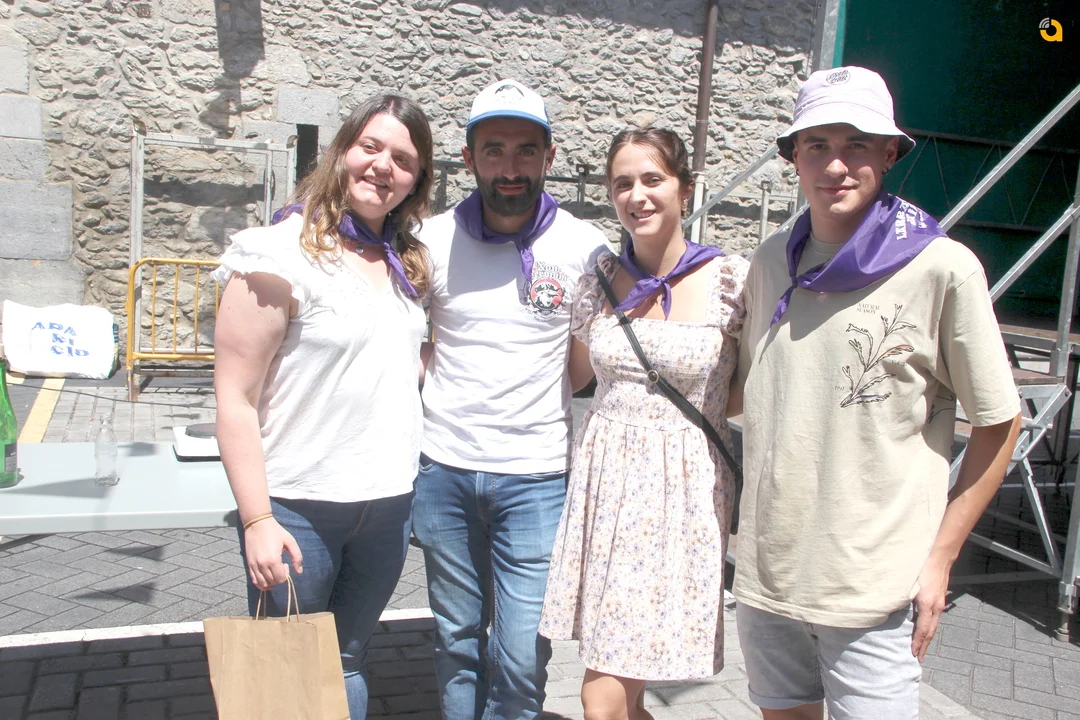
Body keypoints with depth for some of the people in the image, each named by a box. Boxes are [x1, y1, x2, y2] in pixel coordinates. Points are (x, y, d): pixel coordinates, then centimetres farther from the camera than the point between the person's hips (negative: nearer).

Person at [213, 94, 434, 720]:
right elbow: (234, 398, -13)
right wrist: (257, 520, -16)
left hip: (389, 504, 6)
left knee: (348, 663, 19)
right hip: (297, 506, -5)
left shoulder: (408, 261, 8)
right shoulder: (284, 254, -12)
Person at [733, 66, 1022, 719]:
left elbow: (999, 424, -4)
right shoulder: (771, 261, 3)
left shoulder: (942, 268, -11)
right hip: (765, 569, 5)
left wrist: (940, 559, -4)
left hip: (874, 587, -4)